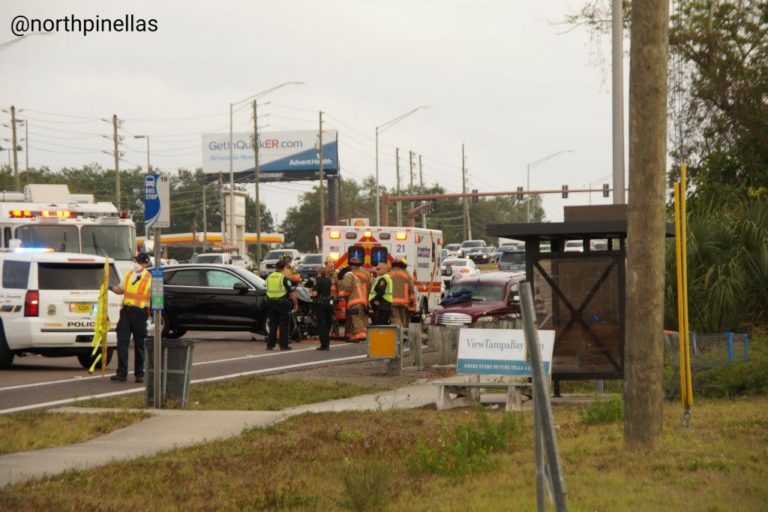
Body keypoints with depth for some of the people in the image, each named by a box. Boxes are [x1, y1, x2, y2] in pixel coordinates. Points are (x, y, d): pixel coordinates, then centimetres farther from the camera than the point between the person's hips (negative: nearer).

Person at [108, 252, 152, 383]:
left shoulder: (150, 279, -2)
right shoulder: (128, 275, 12)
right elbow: (121, 290, 23)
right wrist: (112, 288, 3)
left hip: (140, 312, -4)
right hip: (126, 310, 4)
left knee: (139, 345, 5)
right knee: (122, 342, -4)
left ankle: (139, 374, 13)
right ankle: (122, 373, -3)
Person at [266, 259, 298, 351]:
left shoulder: (269, 277, 7)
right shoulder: (284, 278, -11)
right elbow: (292, 293, -13)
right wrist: (296, 304, -6)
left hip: (271, 303, 5)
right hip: (283, 303, -5)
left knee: (273, 326, 11)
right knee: (284, 326, 2)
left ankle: (270, 345, 9)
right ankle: (283, 345, 0)